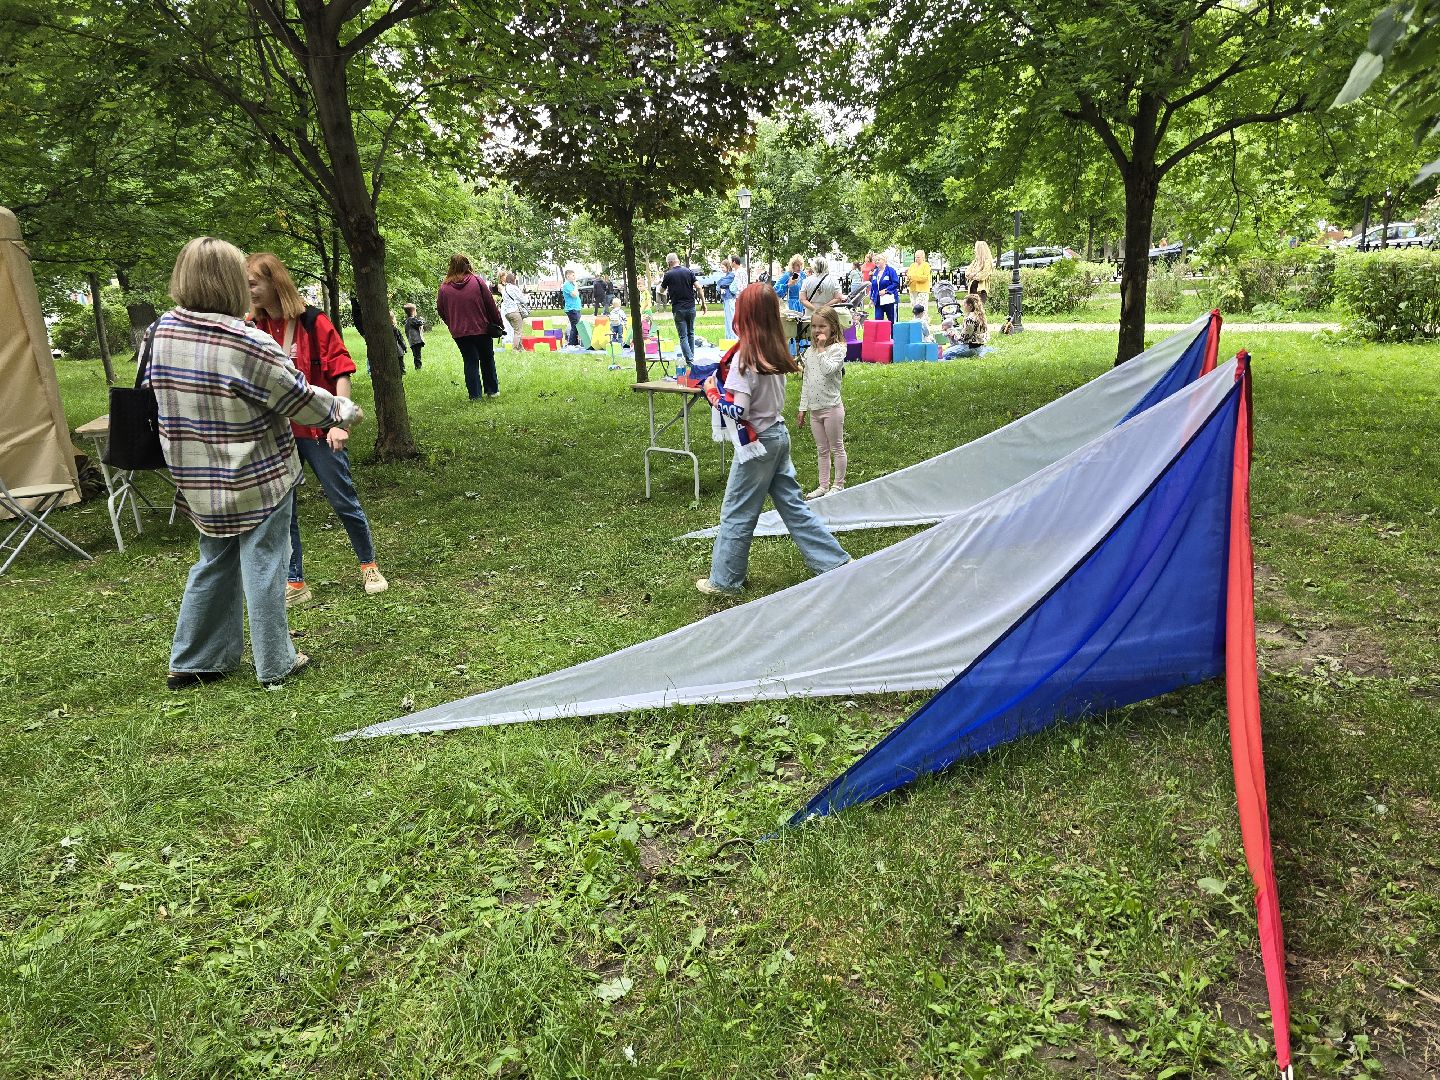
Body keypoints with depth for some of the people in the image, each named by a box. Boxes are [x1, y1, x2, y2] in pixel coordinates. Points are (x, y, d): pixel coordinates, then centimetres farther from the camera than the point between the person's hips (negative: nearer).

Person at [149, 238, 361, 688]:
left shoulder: (163, 330, -2)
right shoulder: (248, 344, -20)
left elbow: (154, 387, 12)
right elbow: (300, 398, -13)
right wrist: (344, 411, 4)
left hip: (198, 480, 6)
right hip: (259, 479, -6)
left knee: (214, 564, 20)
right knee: (263, 567, 5)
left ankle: (191, 662, 28)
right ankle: (275, 664, 16)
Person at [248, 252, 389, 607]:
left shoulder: (314, 323, -9)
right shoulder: (253, 330, 3)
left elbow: (342, 372, -10)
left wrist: (338, 422, -17)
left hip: (318, 430, -4)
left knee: (343, 501, 6)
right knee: (282, 510, 8)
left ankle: (369, 566, 26)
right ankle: (294, 583, 20)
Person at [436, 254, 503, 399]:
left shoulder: (444, 286, -2)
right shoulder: (477, 281, -6)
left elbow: (441, 310, 5)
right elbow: (490, 304, -4)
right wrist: (498, 323, 7)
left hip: (459, 332, 1)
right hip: (482, 328, -1)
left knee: (470, 361, 8)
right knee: (487, 360, 15)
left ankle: (475, 395, 4)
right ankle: (492, 390, 20)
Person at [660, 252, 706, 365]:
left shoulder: (668, 275, -5)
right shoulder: (689, 271, 2)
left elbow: (661, 291, 8)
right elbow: (698, 287, -4)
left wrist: (662, 282, 28)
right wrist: (703, 303, 3)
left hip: (678, 309, -3)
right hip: (691, 307, 3)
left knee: (683, 336, -2)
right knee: (691, 334, 18)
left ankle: (690, 361, -12)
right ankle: (691, 357, 23)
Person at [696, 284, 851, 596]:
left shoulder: (745, 357, -21)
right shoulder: (776, 352, 3)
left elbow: (737, 412, -24)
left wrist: (713, 392, -8)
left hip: (756, 444, -8)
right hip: (779, 435, 8)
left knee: (736, 515, 5)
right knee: (794, 505, 15)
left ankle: (724, 581, 17)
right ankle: (834, 561, 17)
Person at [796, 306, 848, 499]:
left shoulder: (837, 348, -11)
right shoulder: (810, 351, 9)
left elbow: (828, 370, -30)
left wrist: (822, 349, -24)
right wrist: (803, 408, 13)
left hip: (831, 407, -7)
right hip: (814, 408, 7)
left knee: (836, 448, 6)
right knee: (821, 450, 14)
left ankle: (838, 484, 17)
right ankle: (824, 485, 23)